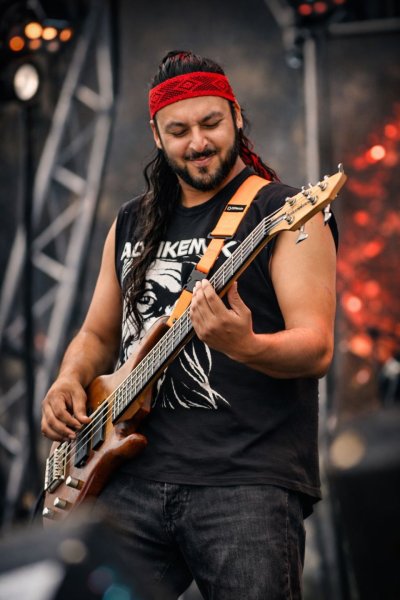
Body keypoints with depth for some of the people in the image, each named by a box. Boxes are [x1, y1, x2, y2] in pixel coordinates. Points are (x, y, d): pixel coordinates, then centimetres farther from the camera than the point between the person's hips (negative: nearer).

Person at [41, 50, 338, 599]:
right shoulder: (132, 224, 18)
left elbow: (317, 348, -9)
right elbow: (97, 335, 27)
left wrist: (244, 346, -29)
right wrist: (69, 382, 6)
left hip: (248, 477, -5)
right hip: (133, 478, 5)